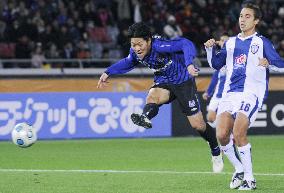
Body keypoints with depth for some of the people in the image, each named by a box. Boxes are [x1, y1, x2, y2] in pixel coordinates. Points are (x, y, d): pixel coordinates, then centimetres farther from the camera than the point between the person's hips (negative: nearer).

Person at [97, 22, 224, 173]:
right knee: (152, 97, -31)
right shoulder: (135, 52, -10)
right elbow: (128, 63, 15)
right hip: (163, 83, 6)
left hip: (183, 82, -6)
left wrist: (189, 65, -55)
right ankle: (145, 118, -60)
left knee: (197, 124, -1)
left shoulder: (159, 46, -32)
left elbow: (186, 44, -40)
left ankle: (216, 153, 21)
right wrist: (108, 73, 10)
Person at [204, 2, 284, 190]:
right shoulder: (231, 42, 19)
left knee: (239, 134, -22)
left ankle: (249, 179, -8)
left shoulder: (262, 42, 3)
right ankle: (239, 170, 11)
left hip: (252, 93, -5)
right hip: (230, 93, 5)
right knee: (221, 135, -12)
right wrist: (210, 50, 8)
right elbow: (216, 64, 25)